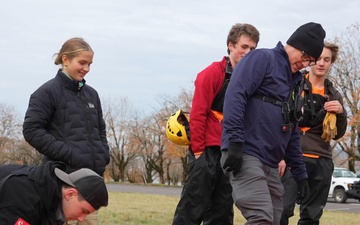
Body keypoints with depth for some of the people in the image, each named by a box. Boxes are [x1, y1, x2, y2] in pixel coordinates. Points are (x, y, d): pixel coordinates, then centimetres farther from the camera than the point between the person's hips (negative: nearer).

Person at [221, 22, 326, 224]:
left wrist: (300, 174, 23)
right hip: (244, 154, -9)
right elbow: (235, 94, -15)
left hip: (270, 165, 9)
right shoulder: (263, 58, 0)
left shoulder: (294, 80, 26)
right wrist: (234, 142, -24)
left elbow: (292, 134, 28)